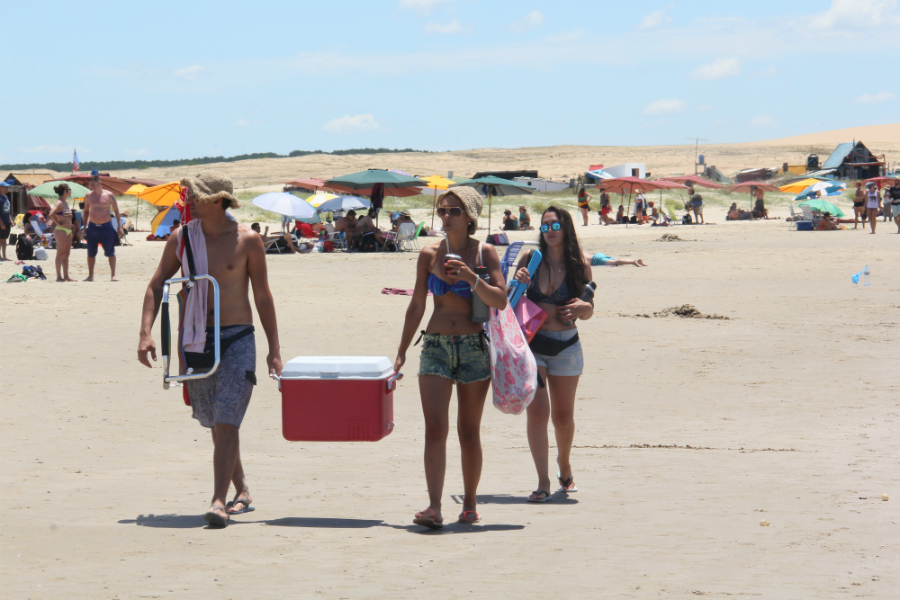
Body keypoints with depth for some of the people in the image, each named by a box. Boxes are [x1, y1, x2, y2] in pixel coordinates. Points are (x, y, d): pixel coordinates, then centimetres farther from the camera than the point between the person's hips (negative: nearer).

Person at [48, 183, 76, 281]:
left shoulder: (66, 202, 13)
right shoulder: (59, 203, -15)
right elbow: (51, 214, -30)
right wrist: (58, 224, -21)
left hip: (68, 230, 9)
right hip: (61, 230, -9)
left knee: (66, 254, 12)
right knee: (60, 253, -6)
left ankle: (66, 276, 17)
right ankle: (59, 276, -4)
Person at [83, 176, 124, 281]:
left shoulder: (109, 195, -3)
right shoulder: (88, 196, 4)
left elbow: (116, 210, 3)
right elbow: (86, 211, 15)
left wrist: (119, 226, -1)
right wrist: (85, 227, 11)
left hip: (106, 226, -2)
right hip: (92, 227, 2)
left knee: (110, 252, -1)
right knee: (91, 253, 5)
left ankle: (113, 275, 6)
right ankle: (90, 275, 13)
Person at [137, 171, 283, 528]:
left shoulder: (248, 241, -4)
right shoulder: (181, 238, 3)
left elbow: (262, 296, 2)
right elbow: (157, 286, 6)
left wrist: (274, 348, 2)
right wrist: (145, 333, -7)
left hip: (237, 339, -4)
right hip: (196, 341, 4)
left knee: (226, 422, -14)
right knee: (215, 424, 12)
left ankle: (219, 501, -19)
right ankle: (242, 492, 27)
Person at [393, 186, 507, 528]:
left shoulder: (485, 253, 1)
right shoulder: (429, 255, 5)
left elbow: (501, 301, -7)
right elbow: (416, 306, 10)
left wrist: (471, 278, -21)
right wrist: (401, 352, 9)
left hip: (474, 347, -1)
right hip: (436, 346, 1)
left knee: (469, 432, 7)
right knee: (435, 428, -12)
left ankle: (470, 504, 20)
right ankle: (434, 508, -19)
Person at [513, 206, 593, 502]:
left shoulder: (580, 265, -1)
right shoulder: (530, 259, -1)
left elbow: (588, 311, 7)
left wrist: (582, 307, -16)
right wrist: (518, 283, -12)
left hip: (566, 346, 1)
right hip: (531, 344, -1)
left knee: (563, 416, 12)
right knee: (537, 411, -12)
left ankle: (565, 467, 39)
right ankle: (543, 483, -10)